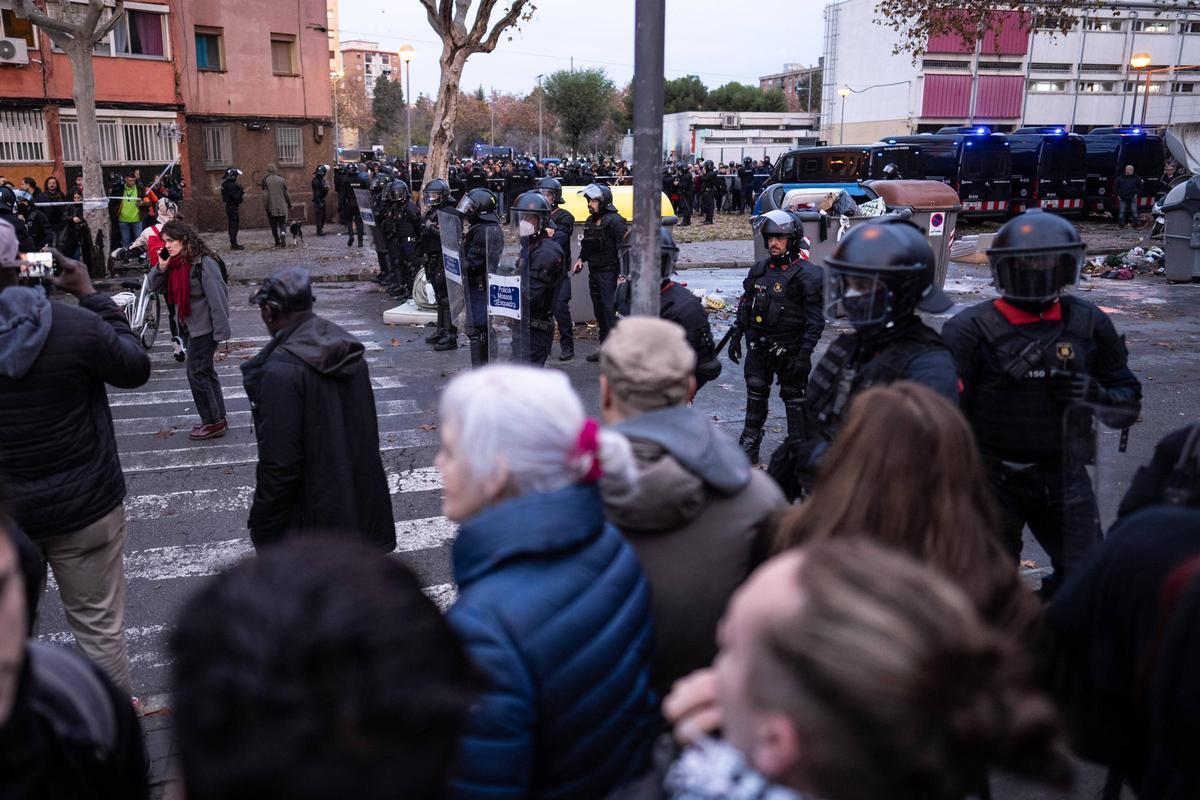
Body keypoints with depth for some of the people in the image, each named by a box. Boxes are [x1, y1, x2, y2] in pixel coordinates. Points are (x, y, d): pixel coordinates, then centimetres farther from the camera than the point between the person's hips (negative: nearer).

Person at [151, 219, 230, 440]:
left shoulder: (203, 263, -20)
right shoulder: (174, 263, 5)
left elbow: (217, 297, -22)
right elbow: (156, 286, 11)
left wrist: (221, 332, -23)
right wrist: (161, 267, -8)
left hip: (204, 327, -9)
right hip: (188, 325, 9)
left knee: (196, 372, -5)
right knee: (205, 371, 15)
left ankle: (213, 422, 5)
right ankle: (218, 418, 25)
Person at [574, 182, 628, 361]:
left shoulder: (615, 221, -12)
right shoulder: (590, 222, 14)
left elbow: (624, 247, -18)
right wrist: (581, 258, 9)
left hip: (609, 273, -9)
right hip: (594, 273, 9)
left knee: (610, 311, -10)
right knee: (599, 312, 13)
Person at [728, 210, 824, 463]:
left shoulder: (806, 274, -11)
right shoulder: (759, 270, 9)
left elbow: (815, 319, -14)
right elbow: (745, 307, 18)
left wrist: (804, 354, -18)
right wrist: (736, 336, 14)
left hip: (789, 347, -6)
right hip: (758, 345, 6)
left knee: (794, 397, 4)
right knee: (755, 395, 12)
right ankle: (749, 445, 23)